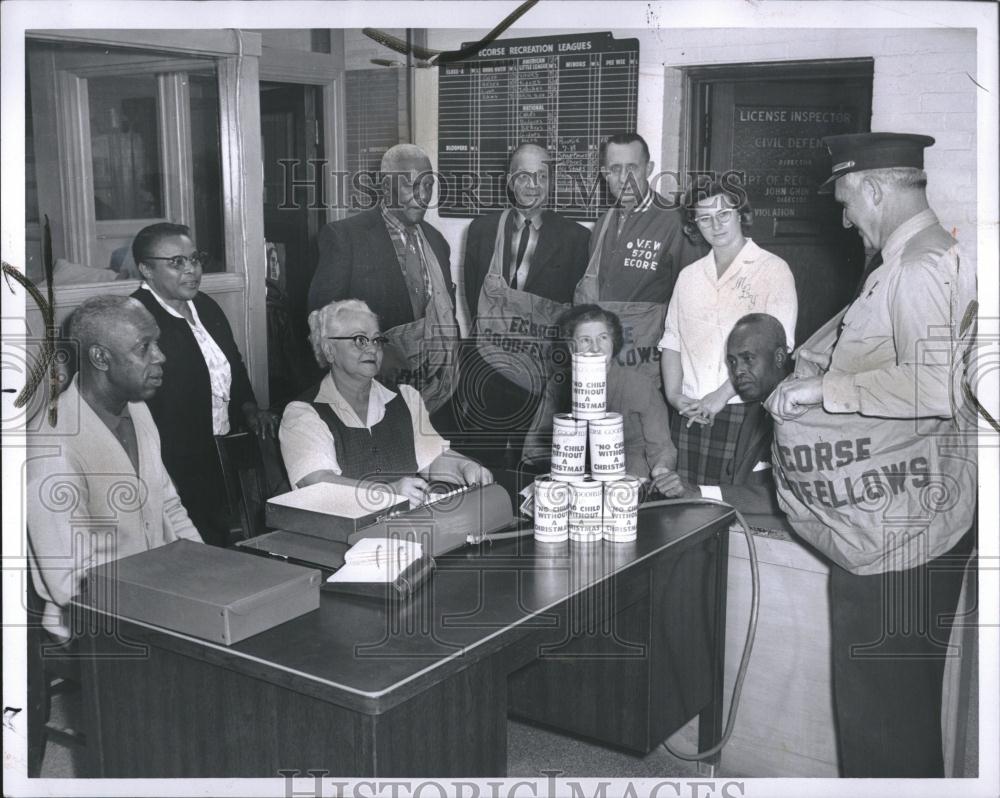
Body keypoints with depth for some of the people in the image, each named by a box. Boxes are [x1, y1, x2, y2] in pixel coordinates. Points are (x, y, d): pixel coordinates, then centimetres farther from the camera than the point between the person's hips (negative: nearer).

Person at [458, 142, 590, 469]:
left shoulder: (575, 237, 1)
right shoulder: (483, 229, 8)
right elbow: (472, 294, 12)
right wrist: (490, 336, 4)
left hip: (544, 375, -2)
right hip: (485, 369, 2)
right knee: (482, 467, 6)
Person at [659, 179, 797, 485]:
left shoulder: (773, 270, 0)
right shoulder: (689, 276, 16)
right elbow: (672, 342, 15)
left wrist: (721, 396, -15)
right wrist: (675, 395, -1)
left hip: (743, 413, -4)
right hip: (690, 414, 4)